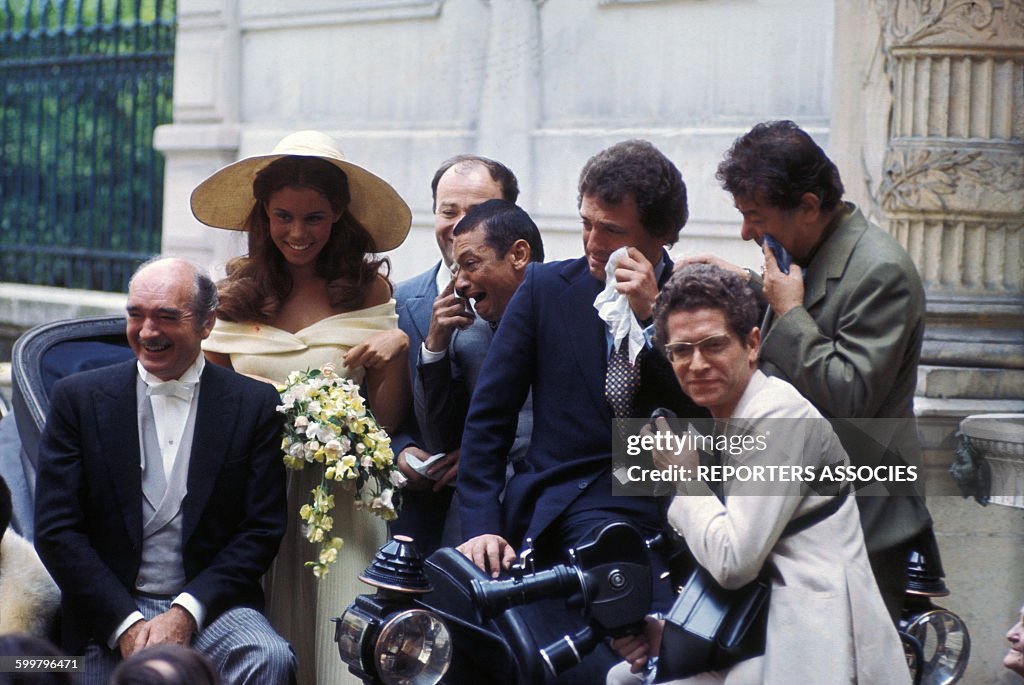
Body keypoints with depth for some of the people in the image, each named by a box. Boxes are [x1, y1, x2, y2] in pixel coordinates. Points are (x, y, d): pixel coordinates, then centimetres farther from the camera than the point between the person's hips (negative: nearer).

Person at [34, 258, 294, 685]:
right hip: (109, 613, 0)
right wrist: (126, 624, -12)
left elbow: (261, 531, 1)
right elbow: (56, 530, 0)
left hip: (212, 603, 0)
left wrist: (186, 613, -12)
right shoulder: (78, 398, 5)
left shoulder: (254, 405, 5)